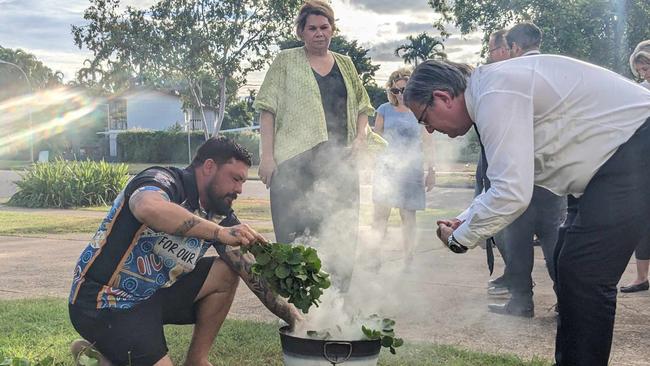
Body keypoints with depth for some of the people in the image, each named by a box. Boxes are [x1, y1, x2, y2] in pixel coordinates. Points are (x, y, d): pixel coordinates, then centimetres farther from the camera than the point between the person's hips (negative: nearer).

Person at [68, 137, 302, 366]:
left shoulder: (220, 217, 3)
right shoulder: (163, 180, -18)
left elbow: (253, 271, -2)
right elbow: (148, 207, -43)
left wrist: (293, 316, -12)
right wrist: (220, 232, -45)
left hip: (155, 293, 8)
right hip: (104, 303, -8)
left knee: (226, 272, -2)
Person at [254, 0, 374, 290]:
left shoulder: (345, 64, 18)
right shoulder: (286, 61, 7)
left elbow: (362, 107, 22)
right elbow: (268, 109, 1)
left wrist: (361, 137, 1)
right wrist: (267, 155, -8)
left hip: (340, 162, 4)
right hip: (295, 163, -4)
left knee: (342, 235, 4)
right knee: (292, 236, -5)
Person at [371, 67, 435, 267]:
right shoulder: (385, 110, 7)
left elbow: (427, 144, 9)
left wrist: (431, 171, 5)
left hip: (411, 169, 0)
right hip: (386, 167, 1)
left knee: (408, 216, 1)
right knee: (380, 214, -3)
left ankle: (408, 259, 9)